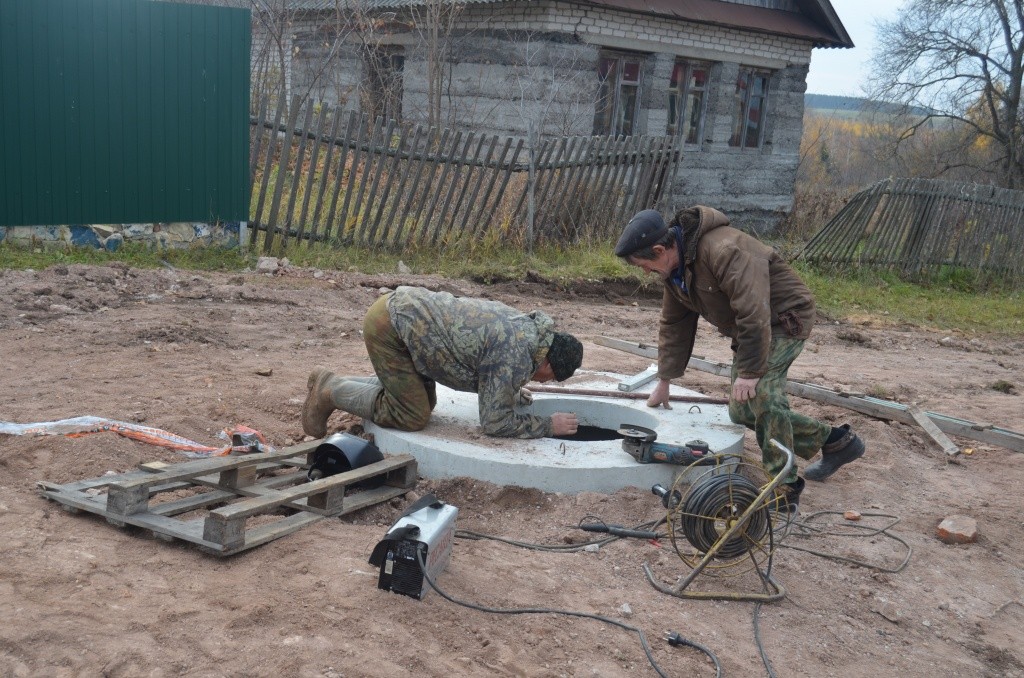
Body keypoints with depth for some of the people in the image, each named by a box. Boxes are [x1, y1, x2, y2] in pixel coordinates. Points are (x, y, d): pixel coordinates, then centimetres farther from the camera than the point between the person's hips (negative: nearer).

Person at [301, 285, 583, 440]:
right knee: (413, 417, -5)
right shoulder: (519, 359, -20)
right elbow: (495, 422, -13)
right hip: (388, 327, -10)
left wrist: (515, 394, 23)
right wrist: (548, 426, -6)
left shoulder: (524, 323, 8)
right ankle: (330, 391, 7)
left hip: (402, 304, 10)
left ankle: (331, 385, 26)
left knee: (424, 402, 20)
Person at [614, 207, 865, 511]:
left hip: (785, 317, -10)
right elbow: (674, 325, 10)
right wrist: (664, 381, 14)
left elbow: (754, 313, -34)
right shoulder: (675, 269, -1)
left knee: (761, 392, -28)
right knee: (742, 410, 8)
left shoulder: (723, 250, -32)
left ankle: (785, 486, -17)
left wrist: (749, 372, -30)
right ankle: (835, 440, 20)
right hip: (748, 330, 10)